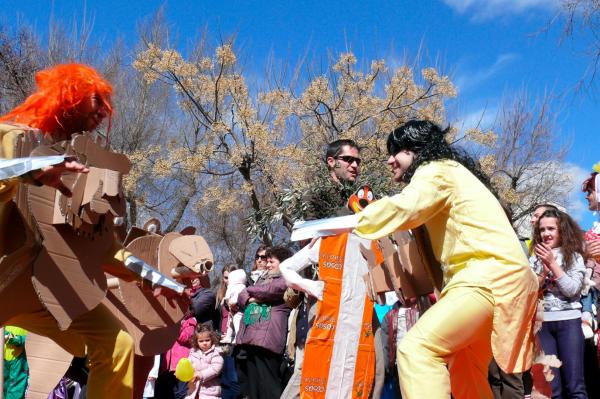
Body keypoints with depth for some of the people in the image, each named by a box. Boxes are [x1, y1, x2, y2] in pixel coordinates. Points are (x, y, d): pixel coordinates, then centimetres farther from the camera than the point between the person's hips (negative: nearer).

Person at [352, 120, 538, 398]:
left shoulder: (437, 170, -3)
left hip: (490, 277, -11)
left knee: (417, 347, -25)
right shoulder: (447, 173, 27)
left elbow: (402, 208, -20)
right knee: (465, 373, 18)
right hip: (490, 278, 11)